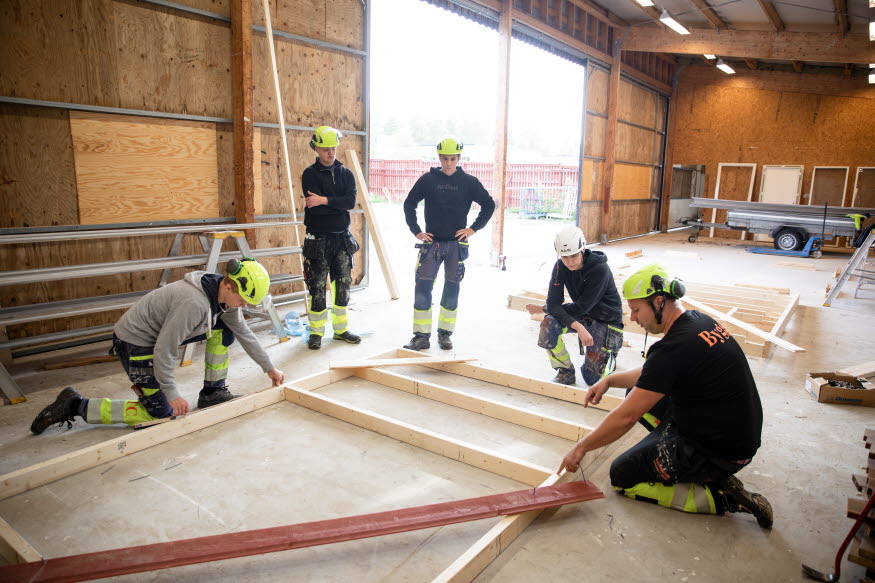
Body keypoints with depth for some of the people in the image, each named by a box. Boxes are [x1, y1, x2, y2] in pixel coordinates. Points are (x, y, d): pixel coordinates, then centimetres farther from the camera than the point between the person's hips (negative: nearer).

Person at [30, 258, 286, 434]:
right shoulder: (194, 303, -34)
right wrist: (172, 393, -20)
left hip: (160, 332, 9)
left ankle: (213, 393, 11)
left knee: (224, 328, 0)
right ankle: (76, 406, 5)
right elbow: (164, 350, -29)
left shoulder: (224, 295, -5)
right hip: (135, 342, -9)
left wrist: (270, 367, 11)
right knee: (161, 413, -3)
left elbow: (245, 333, 7)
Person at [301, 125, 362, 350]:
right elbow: (314, 206, -17)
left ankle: (340, 329, 23)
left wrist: (325, 200, -21)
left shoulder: (346, 174, 8)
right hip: (318, 239, -4)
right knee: (317, 288, 0)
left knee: (342, 286, 10)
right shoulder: (310, 174, -3)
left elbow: (351, 201, -9)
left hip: (342, 238, 4)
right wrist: (339, 205, -12)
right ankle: (316, 333, 12)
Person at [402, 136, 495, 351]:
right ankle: (421, 336, 2)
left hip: (457, 244, 0)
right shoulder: (428, 179, 3)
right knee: (422, 289, -5)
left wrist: (473, 229, 1)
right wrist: (416, 231, 3)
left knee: (452, 290, 6)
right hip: (431, 242, 0)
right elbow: (409, 204, 10)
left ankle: (445, 333, 19)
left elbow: (489, 205, 9)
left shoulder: (469, 181, 3)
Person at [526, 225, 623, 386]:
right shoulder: (560, 266, -12)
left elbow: (581, 307, -27)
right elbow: (553, 303, -20)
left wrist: (543, 309, -17)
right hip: (581, 317, 4)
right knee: (549, 324, -28)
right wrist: (578, 326, -36)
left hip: (606, 321, -4)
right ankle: (566, 372, -6)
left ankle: (609, 357, 26)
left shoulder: (600, 269, -27)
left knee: (591, 378, -9)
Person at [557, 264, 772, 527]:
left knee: (621, 477, 2)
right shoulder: (700, 321, 1)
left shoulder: (674, 348, -27)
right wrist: (609, 380, 8)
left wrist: (581, 448, -10)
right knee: (638, 392, 16)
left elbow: (625, 417, -22)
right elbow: (653, 374, 18)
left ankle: (720, 498, -2)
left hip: (722, 453, -9)